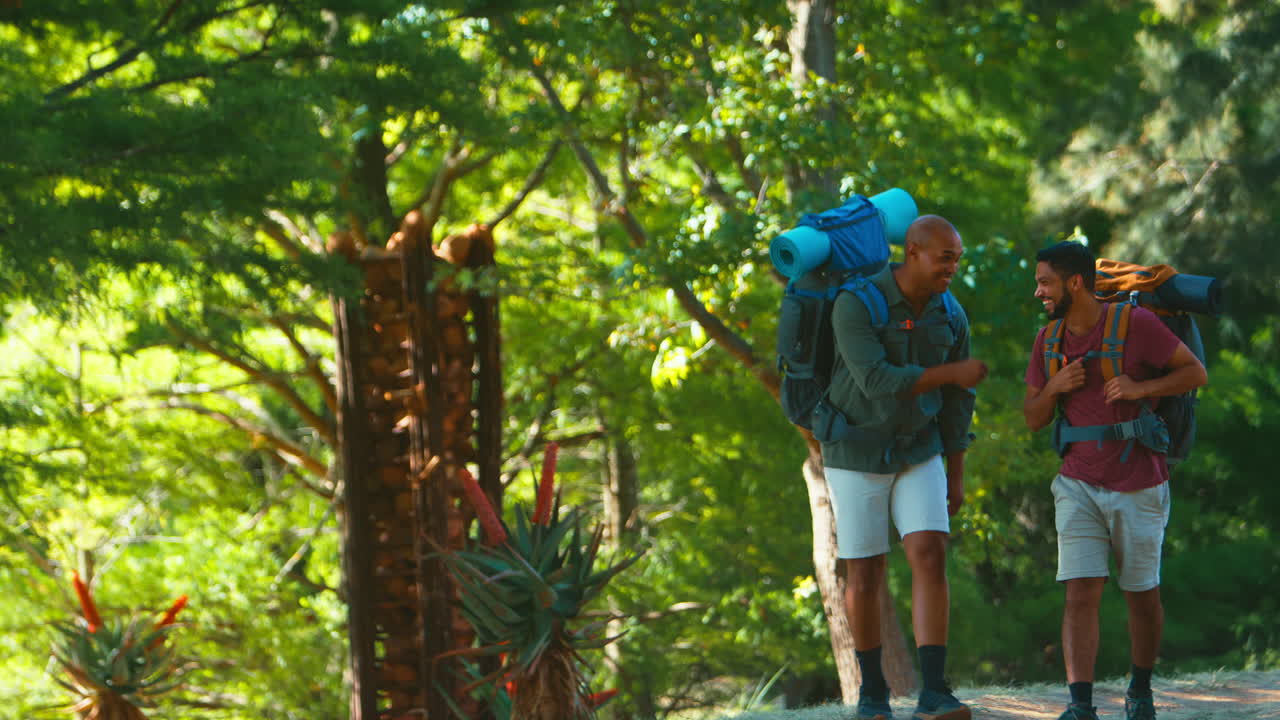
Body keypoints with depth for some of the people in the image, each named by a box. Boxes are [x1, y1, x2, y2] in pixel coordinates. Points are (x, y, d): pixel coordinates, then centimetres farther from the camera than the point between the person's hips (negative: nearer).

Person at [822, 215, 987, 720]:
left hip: (917, 452, 3)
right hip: (857, 454, -3)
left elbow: (955, 401, 6)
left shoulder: (950, 316, -4)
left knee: (930, 560, -15)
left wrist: (956, 477, 8)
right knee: (865, 577, 1)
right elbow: (878, 384, -30)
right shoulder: (855, 306, -22)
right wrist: (954, 373, -25)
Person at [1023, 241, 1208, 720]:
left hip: (1137, 488, -3)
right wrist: (1051, 389, -11)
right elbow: (1033, 419, 11)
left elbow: (1196, 373, -6)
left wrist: (1141, 387, -21)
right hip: (1079, 485, 3)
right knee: (1081, 593, -11)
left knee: (1142, 595, 10)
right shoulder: (1048, 339, 4)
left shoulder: (1135, 324, -11)